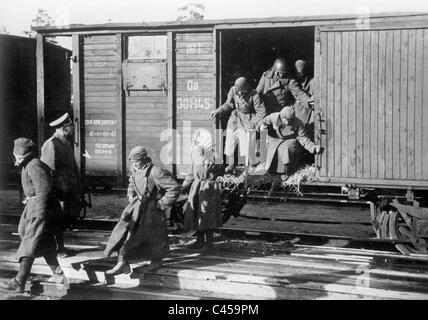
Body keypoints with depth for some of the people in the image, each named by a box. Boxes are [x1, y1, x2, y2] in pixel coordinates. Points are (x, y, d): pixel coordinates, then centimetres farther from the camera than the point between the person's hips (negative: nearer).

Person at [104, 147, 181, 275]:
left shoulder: (156, 172, -22)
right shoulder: (135, 171, 2)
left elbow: (175, 188, -22)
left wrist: (162, 203, -17)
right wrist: (131, 196, 10)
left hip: (152, 208, -7)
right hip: (137, 205, 7)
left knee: (154, 235, 8)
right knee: (125, 230, -3)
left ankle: (157, 260, 36)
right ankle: (122, 263, 2)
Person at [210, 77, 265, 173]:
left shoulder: (254, 95, -19)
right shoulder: (233, 90, -8)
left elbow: (261, 112, -12)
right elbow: (228, 105, 4)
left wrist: (253, 123, -18)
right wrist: (218, 112, -8)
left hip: (247, 122, -4)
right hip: (234, 120, 4)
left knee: (247, 147, -5)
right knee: (229, 144, 7)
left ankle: (254, 164, 24)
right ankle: (231, 164, 33)